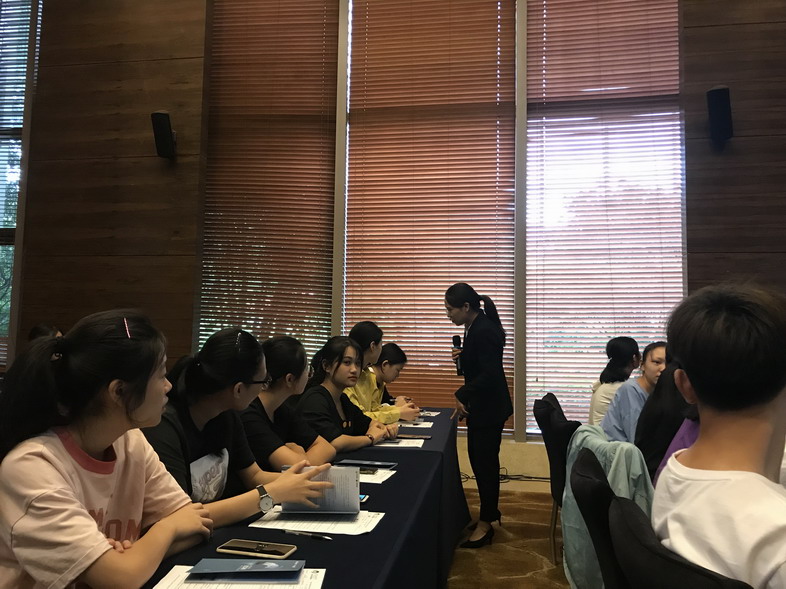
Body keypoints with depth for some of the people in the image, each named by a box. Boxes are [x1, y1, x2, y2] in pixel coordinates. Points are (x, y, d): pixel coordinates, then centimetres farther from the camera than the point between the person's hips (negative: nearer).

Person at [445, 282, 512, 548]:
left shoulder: (484, 331, -23)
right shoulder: (476, 327, 7)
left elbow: (489, 374, -27)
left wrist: (462, 395, -22)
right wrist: (462, 356, 0)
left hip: (489, 407, -10)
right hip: (480, 405, 10)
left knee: (485, 461, 1)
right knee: (478, 457, 18)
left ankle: (485, 524, 14)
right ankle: (490, 510, 35)